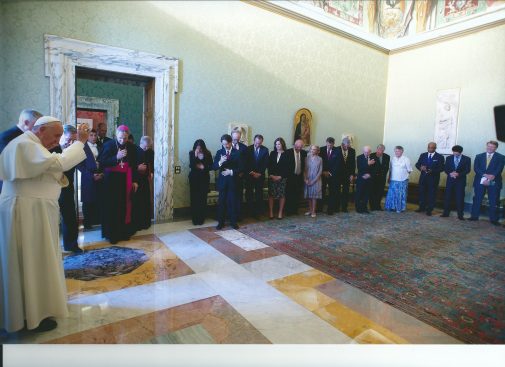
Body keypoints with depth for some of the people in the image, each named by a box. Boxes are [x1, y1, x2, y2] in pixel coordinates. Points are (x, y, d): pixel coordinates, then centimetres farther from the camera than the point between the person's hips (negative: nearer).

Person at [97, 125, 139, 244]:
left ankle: (124, 232, 15)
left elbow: (134, 165, 9)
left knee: (125, 207, 5)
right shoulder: (108, 145, -4)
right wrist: (116, 157, -23)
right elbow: (101, 162, -11)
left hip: (126, 180, 3)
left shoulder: (131, 147, 5)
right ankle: (112, 234, 8)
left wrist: (135, 180, 3)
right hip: (112, 180, -2)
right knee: (112, 208, -1)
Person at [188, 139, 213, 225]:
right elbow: (191, 166, -14)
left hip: (204, 178, 0)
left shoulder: (207, 154, -1)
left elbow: (211, 166, 1)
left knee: (203, 198, -3)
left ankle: (201, 218, 8)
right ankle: (195, 219, 8)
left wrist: (203, 167, -14)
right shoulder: (192, 153, -2)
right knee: (194, 198, -2)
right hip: (194, 178, 0)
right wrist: (195, 156, -22)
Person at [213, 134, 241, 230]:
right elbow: (214, 167, -2)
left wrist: (231, 172, -15)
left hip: (233, 181, -1)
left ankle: (233, 222, 18)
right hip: (222, 181, 1)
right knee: (221, 202, 6)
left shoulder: (237, 153, 0)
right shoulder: (219, 152, 5)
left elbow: (240, 167, -2)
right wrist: (220, 162, -21)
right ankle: (221, 222, 17)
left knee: (232, 201, 5)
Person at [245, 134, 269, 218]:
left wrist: (260, 173, -9)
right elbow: (246, 162, -2)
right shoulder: (248, 149, -1)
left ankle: (258, 212, 9)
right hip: (249, 174, 0)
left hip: (260, 175, 0)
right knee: (249, 193, 0)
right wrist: (251, 172, -11)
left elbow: (266, 163, -1)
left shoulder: (265, 150, 1)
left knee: (259, 194, 2)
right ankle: (250, 210, 11)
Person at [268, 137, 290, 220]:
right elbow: (269, 165, 6)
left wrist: (280, 176, -11)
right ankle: (271, 212, 5)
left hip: (282, 178, -2)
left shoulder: (286, 154, 0)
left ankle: (280, 213, 8)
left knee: (282, 195, 1)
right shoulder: (272, 153, 9)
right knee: (271, 194, -1)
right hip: (272, 177, 2)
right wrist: (271, 175, -7)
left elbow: (287, 168, -5)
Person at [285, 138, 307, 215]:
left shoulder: (303, 152, 5)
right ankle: (288, 211, 15)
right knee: (289, 194, 4)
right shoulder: (288, 152, -8)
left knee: (298, 195, 10)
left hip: (299, 177, 4)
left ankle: (295, 210, 22)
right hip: (290, 176, -4)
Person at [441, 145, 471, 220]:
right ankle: (446, 213, 13)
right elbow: (446, 169, 4)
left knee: (460, 198, -1)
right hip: (450, 180, 2)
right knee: (447, 197, 4)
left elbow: (467, 170, -5)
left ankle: (460, 215, 6)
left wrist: (458, 174, -20)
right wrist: (450, 173, -16)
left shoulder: (467, 159, 2)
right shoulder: (449, 158, 9)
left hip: (460, 181, -2)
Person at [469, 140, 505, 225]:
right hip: (480, 182, 2)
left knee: (494, 202, 1)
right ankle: (474, 216, 12)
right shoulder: (479, 156, 10)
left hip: (494, 182, -1)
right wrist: (485, 175, -17)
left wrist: (489, 179, -18)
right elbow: (476, 168, -1)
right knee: (477, 200, 5)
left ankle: (493, 219, 7)